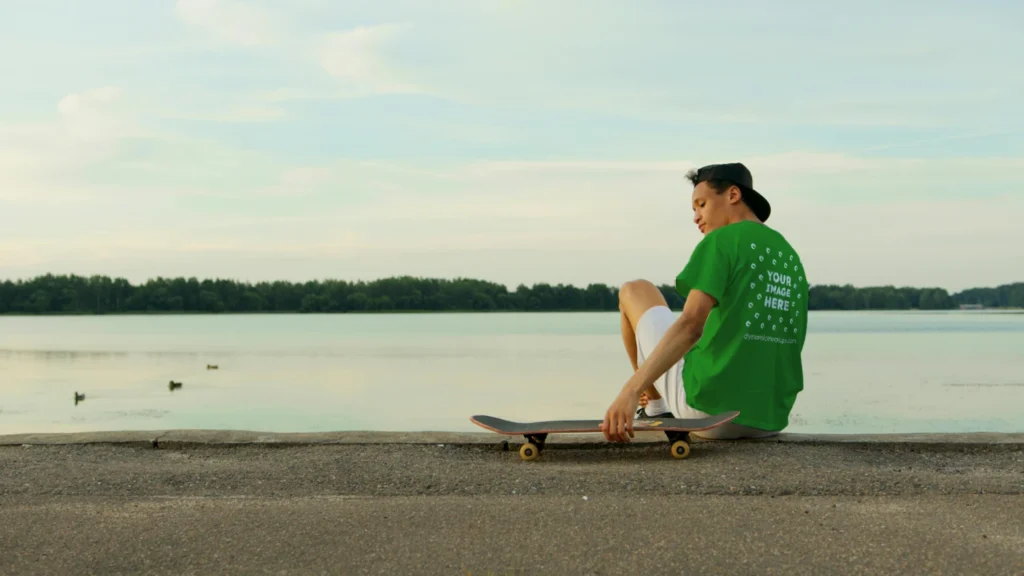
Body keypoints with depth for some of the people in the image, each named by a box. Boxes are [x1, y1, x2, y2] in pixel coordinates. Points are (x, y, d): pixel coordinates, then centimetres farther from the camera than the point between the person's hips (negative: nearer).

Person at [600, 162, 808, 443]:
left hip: (711, 408, -7)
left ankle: (656, 407, 29)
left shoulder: (721, 241, -7)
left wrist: (630, 390, -31)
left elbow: (691, 325, -23)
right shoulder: (791, 258, 15)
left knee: (634, 291, 16)